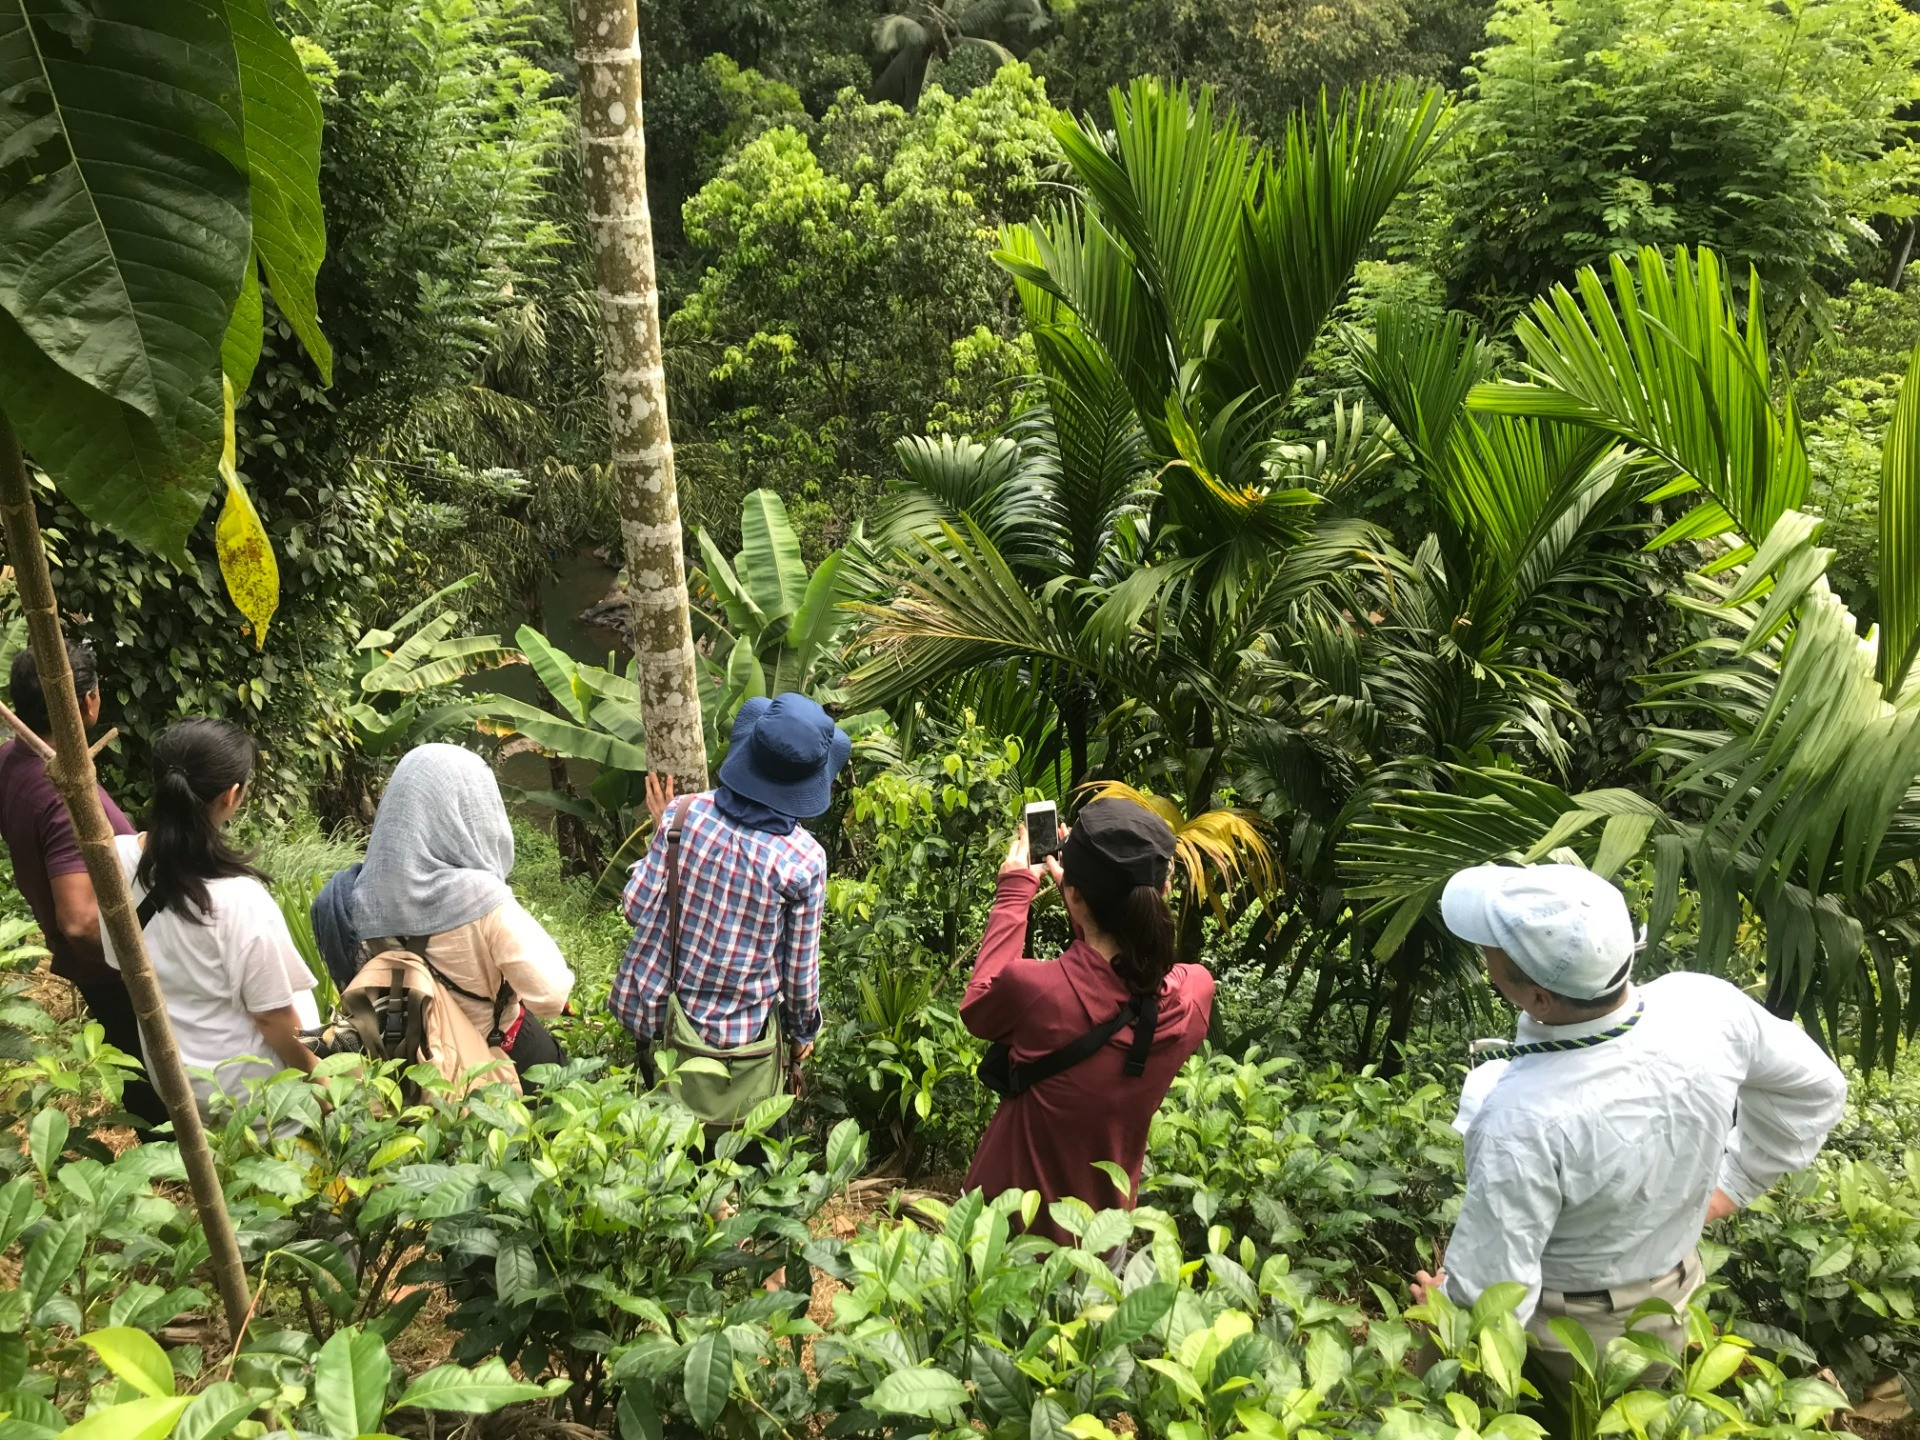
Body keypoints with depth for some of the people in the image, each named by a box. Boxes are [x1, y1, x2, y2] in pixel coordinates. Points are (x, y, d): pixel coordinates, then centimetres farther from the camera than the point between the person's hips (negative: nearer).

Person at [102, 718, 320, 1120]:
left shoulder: (119, 860, -15)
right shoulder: (240, 899, -33)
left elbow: (120, 961, 2)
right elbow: (273, 1017, -22)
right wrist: (316, 1079, -5)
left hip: (167, 1076, 6)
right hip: (242, 1087, -6)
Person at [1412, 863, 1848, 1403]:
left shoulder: (1521, 1119, -42)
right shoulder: (1710, 1004, -25)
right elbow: (1817, 1089, -2)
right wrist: (1731, 1184, 6)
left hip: (1563, 1342, -5)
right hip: (1671, 1309, 5)